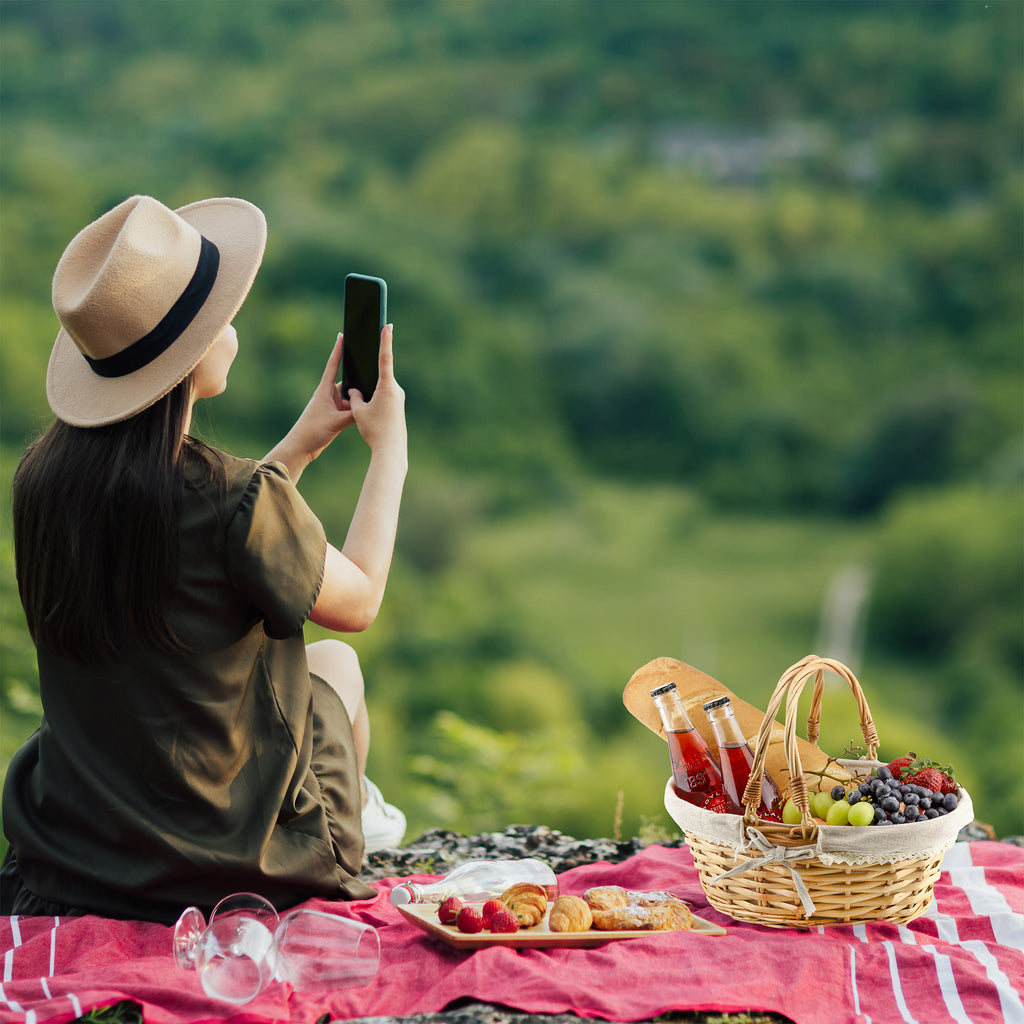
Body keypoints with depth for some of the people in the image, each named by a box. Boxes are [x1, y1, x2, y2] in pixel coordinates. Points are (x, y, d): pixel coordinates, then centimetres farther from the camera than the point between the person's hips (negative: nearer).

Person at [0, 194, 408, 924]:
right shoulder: (237, 499, -27)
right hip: (225, 854, -5)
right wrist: (389, 447, 6)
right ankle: (351, 818, 53)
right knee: (334, 661, 24)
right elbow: (359, 602, -7)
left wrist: (307, 438, 16)